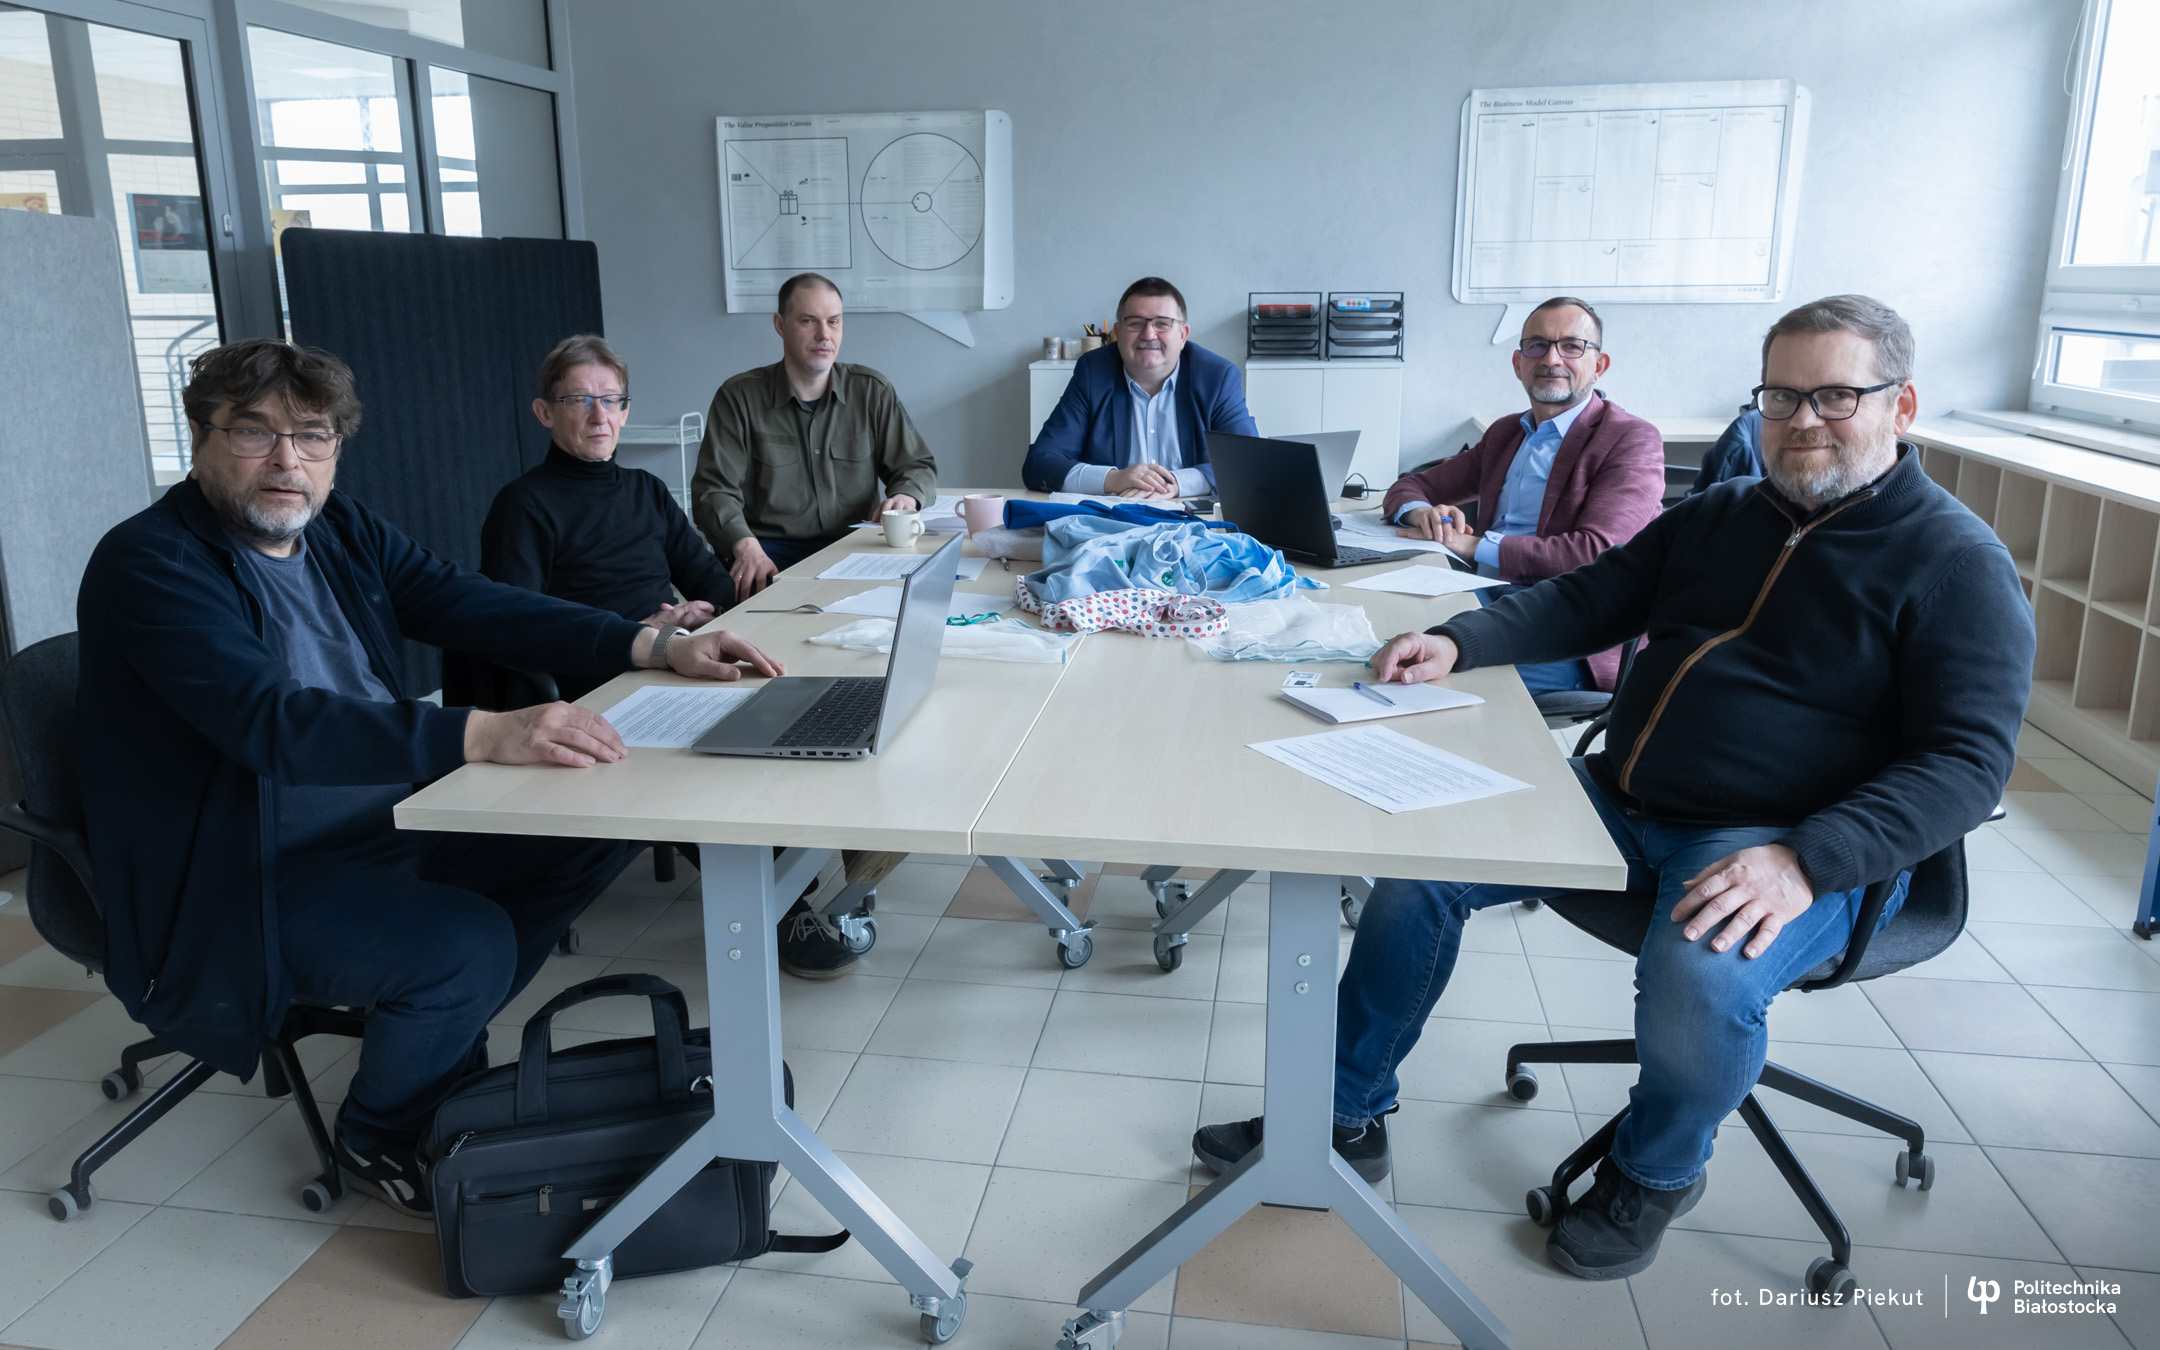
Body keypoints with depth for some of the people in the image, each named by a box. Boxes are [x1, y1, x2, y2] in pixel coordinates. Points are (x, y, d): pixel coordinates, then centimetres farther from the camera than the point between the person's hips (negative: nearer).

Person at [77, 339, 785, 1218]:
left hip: (385, 824, 8)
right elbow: (271, 719, -34)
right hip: (246, 881, -8)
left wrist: (658, 646, -10)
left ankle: (440, 1027, 16)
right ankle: (377, 1138, 4)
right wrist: (484, 735, -47)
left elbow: (474, 605, 3)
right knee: (466, 943, -28)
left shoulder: (341, 530, 6)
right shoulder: (148, 562, -19)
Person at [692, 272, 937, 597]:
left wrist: (905, 497, -10)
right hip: (771, 549, -3)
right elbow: (715, 490, -2)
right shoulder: (739, 397, 4)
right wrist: (745, 546, -23)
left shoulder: (872, 392, 10)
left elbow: (919, 467, 16)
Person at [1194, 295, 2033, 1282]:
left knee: (1700, 984, -35)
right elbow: (1586, 600, 16)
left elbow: (1969, 760, -14)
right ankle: (1347, 1119, 8)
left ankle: (1655, 1174, 2)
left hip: (1793, 844, -6)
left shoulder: (1956, 564, -6)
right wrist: (1458, 642, -3)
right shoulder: (1719, 516, 14)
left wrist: (1803, 863, -29)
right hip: (1625, 798, 6)